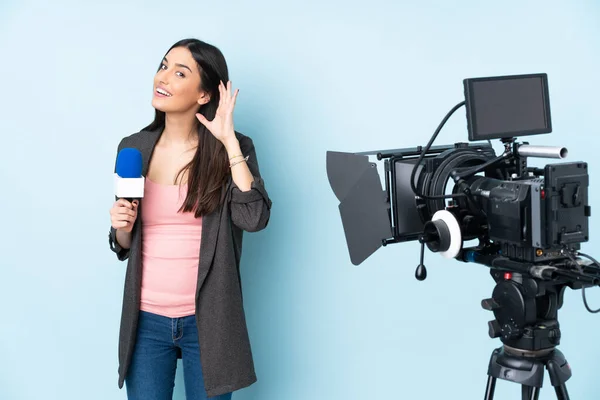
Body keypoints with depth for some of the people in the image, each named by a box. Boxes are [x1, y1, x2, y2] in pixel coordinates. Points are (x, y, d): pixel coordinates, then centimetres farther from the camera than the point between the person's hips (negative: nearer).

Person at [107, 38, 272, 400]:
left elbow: (254, 218, -22)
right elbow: (124, 246, 11)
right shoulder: (134, 148, 2)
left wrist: (229, 140, -19)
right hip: (146, 320, 3)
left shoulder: (233, 148, -5)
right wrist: (121, 227, -12)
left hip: (207, 320, -2)